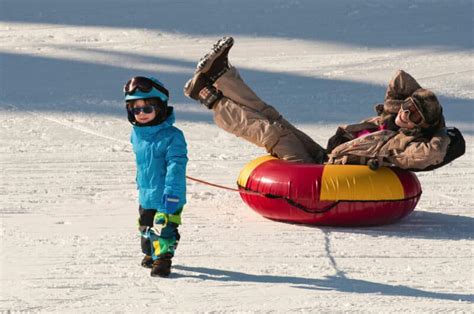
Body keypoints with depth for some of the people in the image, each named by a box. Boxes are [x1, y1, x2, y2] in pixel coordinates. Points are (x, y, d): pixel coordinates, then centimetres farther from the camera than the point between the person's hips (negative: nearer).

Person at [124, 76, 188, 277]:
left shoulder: (172, 136, -19)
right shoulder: (137, 135, 4)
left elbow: (176, 166, -22)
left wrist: (171, 193, -27)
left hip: (167, 196, -8)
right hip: (146, 195, 8)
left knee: (163, 228, -13)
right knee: (146, 228, 22)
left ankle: (163, 258, -3)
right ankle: (150, 254, 41)